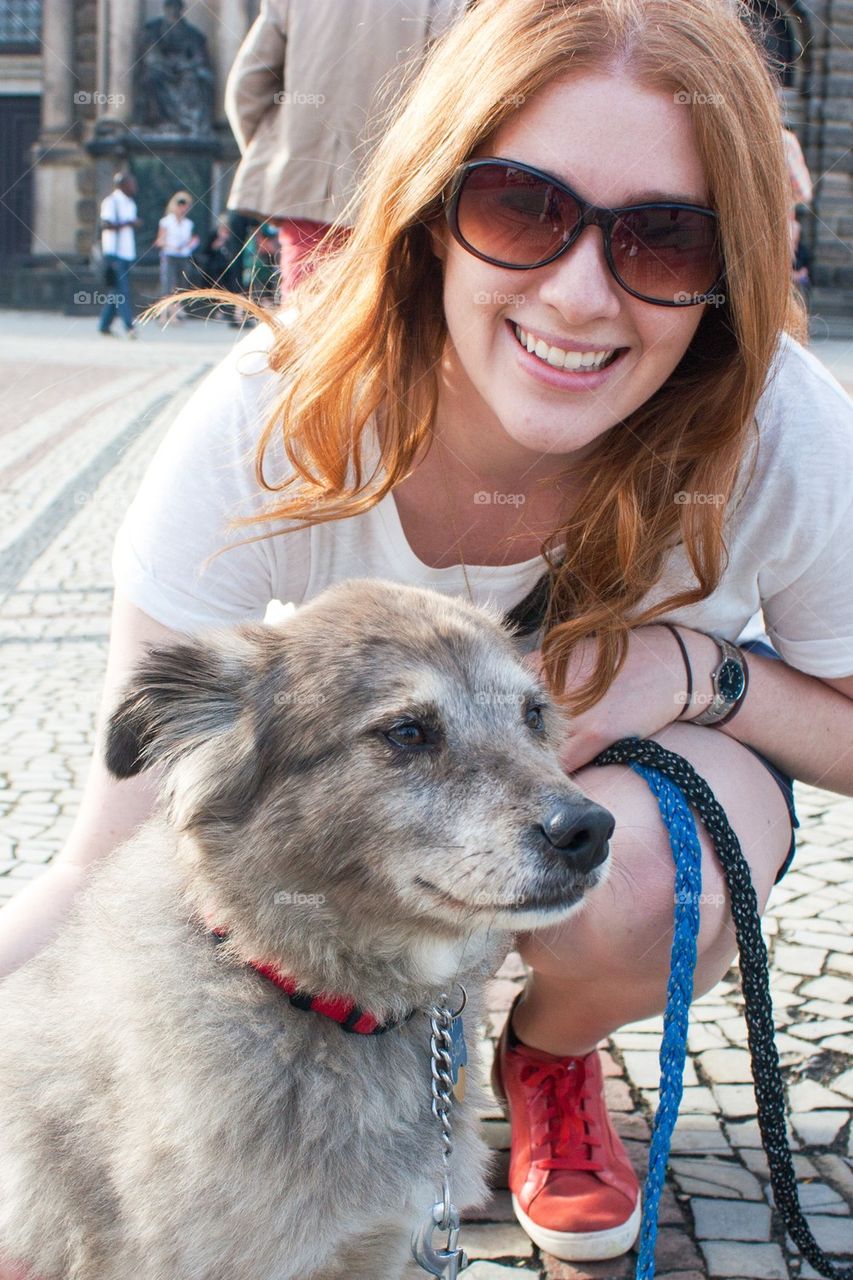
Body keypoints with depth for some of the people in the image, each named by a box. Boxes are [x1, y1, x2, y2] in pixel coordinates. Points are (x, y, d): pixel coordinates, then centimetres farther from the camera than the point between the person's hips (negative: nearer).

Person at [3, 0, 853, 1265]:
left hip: (663, 767, 1)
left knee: (628, 856, -38)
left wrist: (691, 667, -29)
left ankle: (552, 1056, 1)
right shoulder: (271, 427, -31)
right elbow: (112, 867, -29)